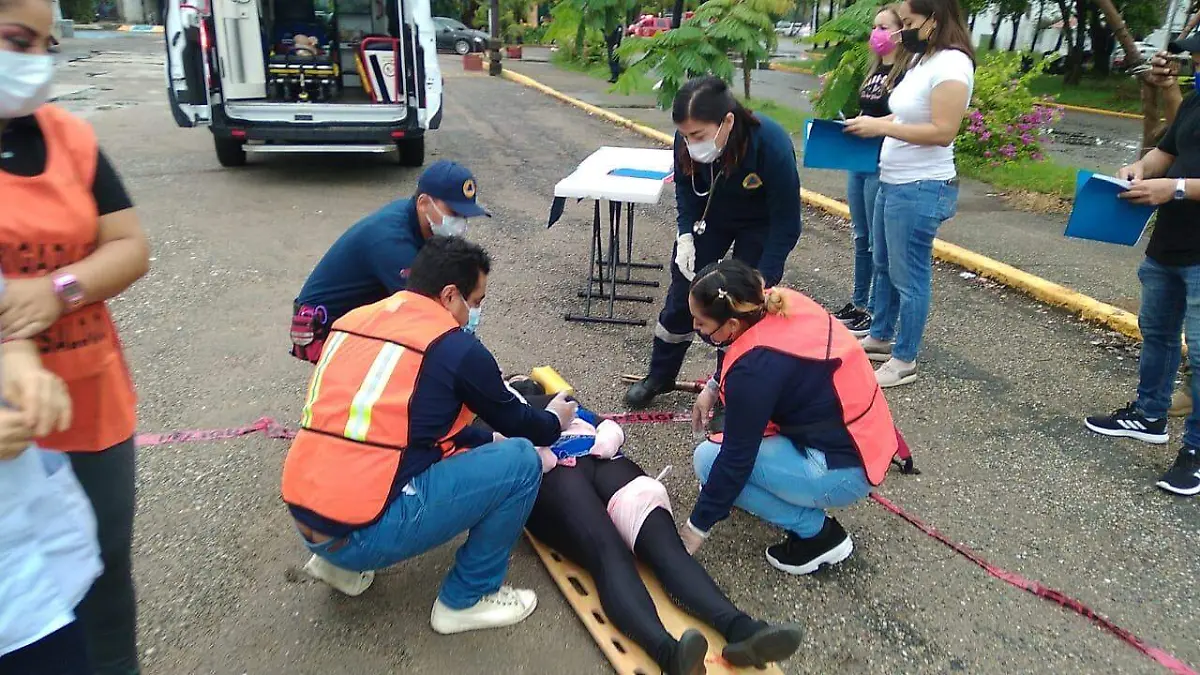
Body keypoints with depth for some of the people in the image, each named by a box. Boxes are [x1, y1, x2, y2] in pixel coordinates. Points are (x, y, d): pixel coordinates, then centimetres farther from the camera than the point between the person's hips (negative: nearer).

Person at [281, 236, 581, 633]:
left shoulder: (353, 320, 11)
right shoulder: (457, 349, -9)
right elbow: (515, 423, 8)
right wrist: (554, 421, 30)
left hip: (305, 523, 8)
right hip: (365, 535, -8)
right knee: (520, 460, -2)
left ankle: (340, 561, 23)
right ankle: (466, 600, 12)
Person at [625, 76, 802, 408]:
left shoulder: (772, 146, -39)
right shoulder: (687, 140, -29)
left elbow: (786, 224, -29)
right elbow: (685, 188, -7)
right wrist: (685, 236, -21)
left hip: (760, 226, -3)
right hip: (709, 215, 3)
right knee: (681, 294, 7)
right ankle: (659, 376, 27)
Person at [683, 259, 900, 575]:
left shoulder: (756, 369, -29)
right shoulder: (780, 303, -6)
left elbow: (736, 458, -20)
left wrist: (697, 526, -8)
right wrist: (714, 386, 10)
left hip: (846, 469, -9)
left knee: (709, 460, -9)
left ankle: (817, 532, 0)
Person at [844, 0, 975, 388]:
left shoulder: (951, 63, -17)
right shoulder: (923, 60, 12)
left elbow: (943, 131, -23)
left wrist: (881, 127, -21)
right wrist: (872, 124, 4)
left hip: (920, 189, -10)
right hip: (893, 182, 10)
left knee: (909, 277, 0)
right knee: (883, 266, 20)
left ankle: (904, 361, 13)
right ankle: (880, 338, 37)